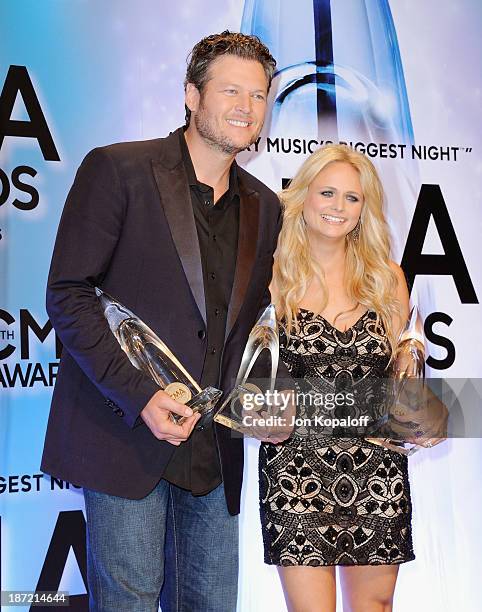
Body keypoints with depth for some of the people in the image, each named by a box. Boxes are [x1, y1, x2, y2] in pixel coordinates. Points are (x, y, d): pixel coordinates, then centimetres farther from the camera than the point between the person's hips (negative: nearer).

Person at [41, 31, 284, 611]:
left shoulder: (264, 207, 11)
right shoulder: (117, 170, -6)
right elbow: (67, 295, -10)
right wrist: (140, 397, -17)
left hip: (215, 448, 5)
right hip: (125, 432, -5)